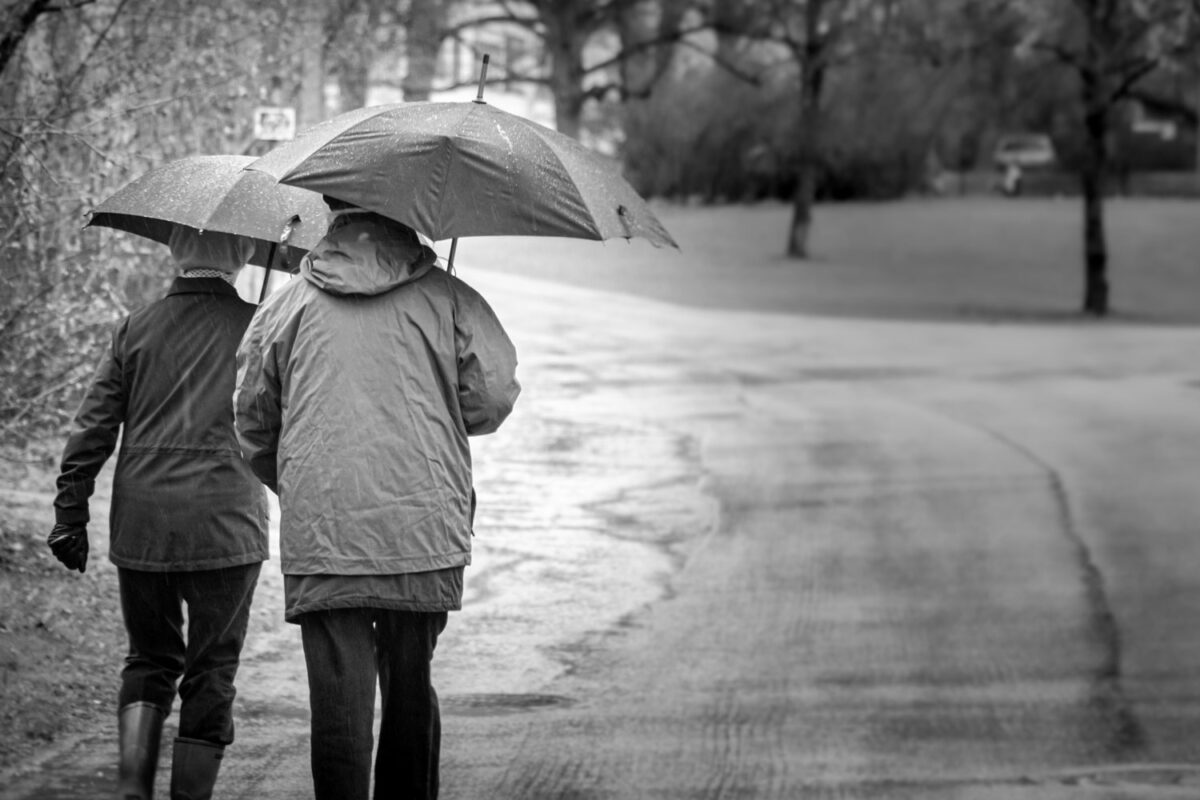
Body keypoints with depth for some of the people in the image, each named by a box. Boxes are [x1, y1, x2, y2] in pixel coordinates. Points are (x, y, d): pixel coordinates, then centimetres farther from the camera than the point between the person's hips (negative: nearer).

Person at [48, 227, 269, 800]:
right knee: (211, 673, 7)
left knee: (149, 658, 17)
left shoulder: (137, 328, 4)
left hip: (140, 527, 3)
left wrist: (70, 517, 9)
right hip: (225, 526, -3)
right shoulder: (257, 327, -4)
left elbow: (91, 430, 4)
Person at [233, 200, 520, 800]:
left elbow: (253, 424, 11)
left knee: (339, 701, 0)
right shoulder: (448, 299, 2)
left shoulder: (285, 307, 6)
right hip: (425, 527, 0)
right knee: (411, 688, 15)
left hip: (319, 534, 0)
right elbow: (494, 397, 1)